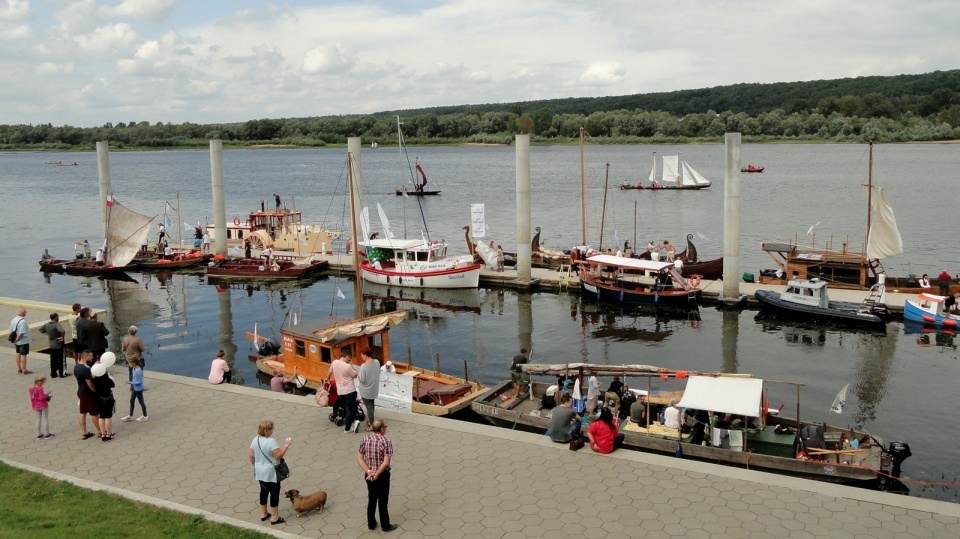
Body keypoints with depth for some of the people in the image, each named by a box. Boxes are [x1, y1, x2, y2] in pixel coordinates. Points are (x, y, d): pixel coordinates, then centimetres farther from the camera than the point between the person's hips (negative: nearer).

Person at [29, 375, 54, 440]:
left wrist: (33, 406, 17)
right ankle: (47, 434, 7)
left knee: (38, 420, 14)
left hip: (36, 407, 7)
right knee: (45, 419, 3)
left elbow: (32, 398, 8)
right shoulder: (40, 389, -21)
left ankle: (39, 434, 18)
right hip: (43, 405, -7)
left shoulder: (31, 389, 2)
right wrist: (47, 394, -13)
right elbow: (41, 397, -25)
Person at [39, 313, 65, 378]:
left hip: (51, 345, 6)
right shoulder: (57, 325, -23)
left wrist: (47, 334, 15)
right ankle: (61, 374, 10)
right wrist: (62, 337, -22)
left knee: (53, 360, 15)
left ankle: (53, 373, 20)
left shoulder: (46, 324, 0)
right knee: (60, 359, 5)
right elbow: (62, 331, -39)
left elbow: (41, 329, 16)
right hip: (58, 346, -6)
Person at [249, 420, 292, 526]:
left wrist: (255, 466, 21)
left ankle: (263, 514, 33)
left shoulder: (255, 440, -2)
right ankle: (275, 517, 12)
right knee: (274, 493, 5)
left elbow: (251, 456, 7)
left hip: (260, 472, 8)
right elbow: (278, 455, -26)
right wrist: (286, 445, -16)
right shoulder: (271, 441, -25)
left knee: (264, 491, 21)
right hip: (271, 473, -8)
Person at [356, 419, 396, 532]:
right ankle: (385, 526, 23)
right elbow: (386, 462, -24)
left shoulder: (365, 439, -6)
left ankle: (371, 524, 31)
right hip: (382, 475, -4)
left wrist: (369, 471, -14)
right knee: (382, 501, 10)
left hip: (368, 475, 4)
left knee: (371, 499, 20)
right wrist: (377, 474, -16)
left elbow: (359, 458, -8)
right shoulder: (386, 441, -19)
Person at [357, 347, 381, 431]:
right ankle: (371, 420, 41)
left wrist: (358, 375, -5)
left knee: (368, 407, 5)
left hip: (366, 390, -6)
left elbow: (362, 380, -23)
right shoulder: (377, 362, -8)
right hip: (374, 389, 6)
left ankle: (371, 425, 13)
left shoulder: (363, 366, -27)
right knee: (372, 405, 25)